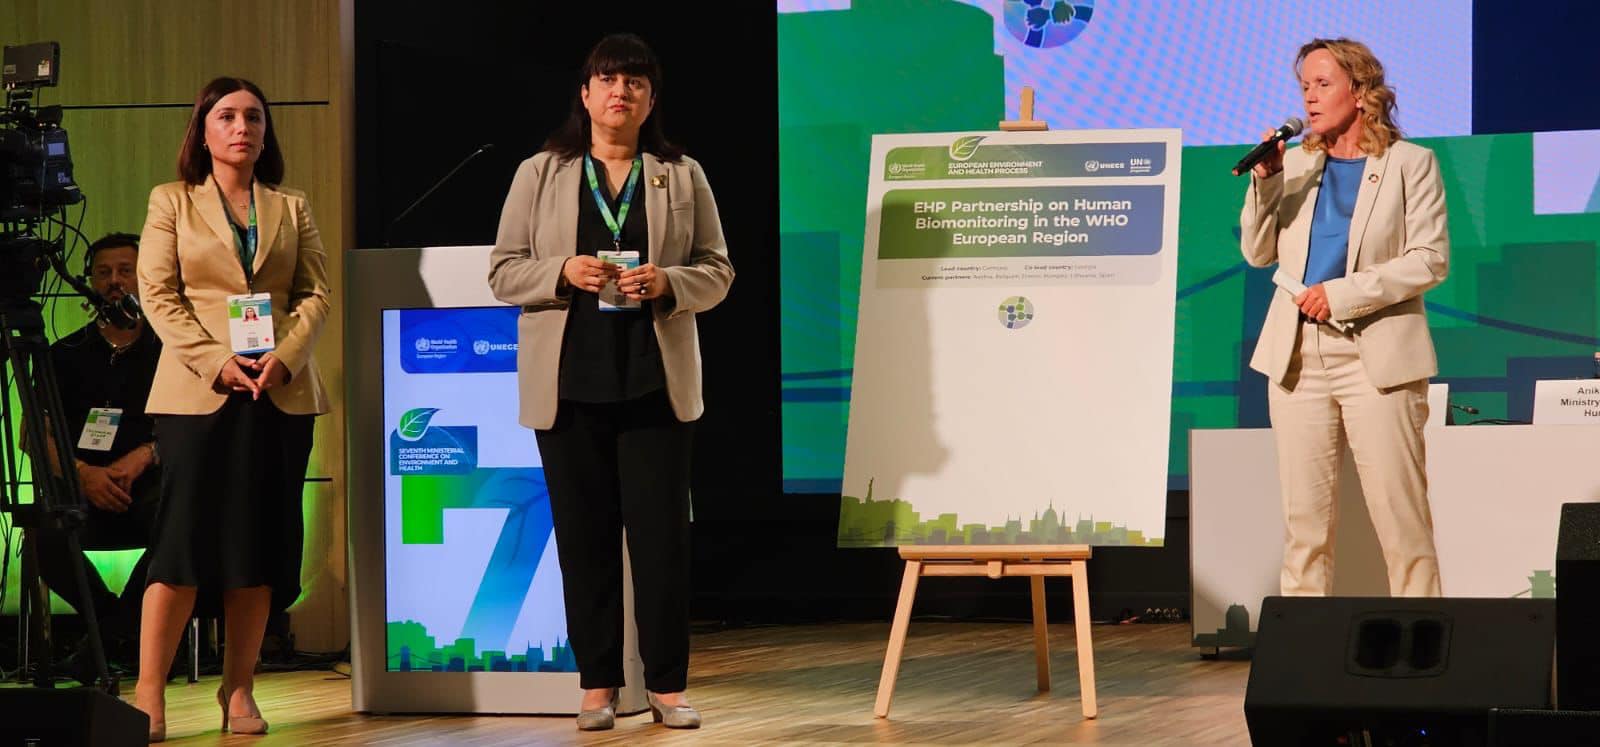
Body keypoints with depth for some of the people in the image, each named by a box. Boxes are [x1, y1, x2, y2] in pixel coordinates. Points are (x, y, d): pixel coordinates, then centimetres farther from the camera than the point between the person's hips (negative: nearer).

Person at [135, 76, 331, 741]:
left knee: (261, 543, 2)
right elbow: (157, 294, 0)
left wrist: (285, 358, -10)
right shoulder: (171, 203, 9)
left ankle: (238, 690, 7)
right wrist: (216, 361, -13)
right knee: (185, 537, -9)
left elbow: (316, 294, 8)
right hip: (197, 391, -3)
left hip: (280, 390, 3)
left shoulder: (292, 209, 16)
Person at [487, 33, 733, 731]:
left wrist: (666, 283, -12)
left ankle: (667, 684, 4)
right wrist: (564, 273, -14)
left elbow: (717, 270, 8)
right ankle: (597, 685, 9)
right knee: (584, 534, 2)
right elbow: (504, 271, 5)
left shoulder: (682, 175, 9)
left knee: (661, 530, -3)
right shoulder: (540, 174, 7)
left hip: (654, 380, 0)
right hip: (569, 380, 0)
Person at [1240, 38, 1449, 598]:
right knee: (1304, 515, 5)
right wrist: (1265, 181, -2)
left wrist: (1342, 293, -13)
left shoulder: (1410, 164, 1)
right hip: (1299, 357, 4)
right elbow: (1258, 253, 13)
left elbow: (1430, 259, -7)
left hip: (1377, 357, -4)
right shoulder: (1295, 164, 14)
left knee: (1400, 516, -5)